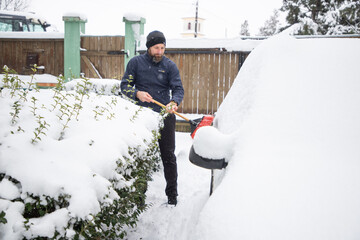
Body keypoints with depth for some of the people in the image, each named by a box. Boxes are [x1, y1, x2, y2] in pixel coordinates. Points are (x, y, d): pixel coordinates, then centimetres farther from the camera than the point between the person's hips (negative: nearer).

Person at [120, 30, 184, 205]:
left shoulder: (170, 65, 4)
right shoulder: (136, 62, 4)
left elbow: (178, 88, -6)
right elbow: (124, 86, 5)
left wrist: (174, 102, -28)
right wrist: (137, 94, -16)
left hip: (165, 116, 0)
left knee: (168, 156, 2)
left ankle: (172, 195, 12)